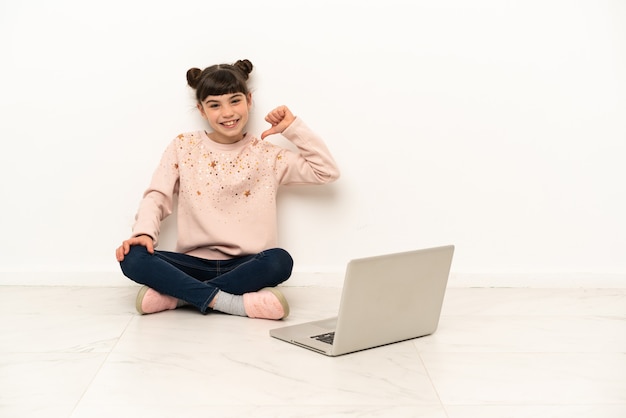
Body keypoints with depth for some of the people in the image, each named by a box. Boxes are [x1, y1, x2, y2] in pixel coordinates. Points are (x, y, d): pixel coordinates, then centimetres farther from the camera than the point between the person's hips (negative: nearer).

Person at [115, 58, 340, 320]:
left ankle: (176, 295, -23)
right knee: (132, 258, -26)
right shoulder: (183, 148, 7)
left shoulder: (266, 154, 6)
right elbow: (157, 197, 2)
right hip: (194, 263, 0)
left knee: (280, 261, -34)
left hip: (246, 265, 0)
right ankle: (238, 303, -29)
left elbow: (327, 172, 4)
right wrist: (144, 233, -17)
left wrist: (293, 127, 0)